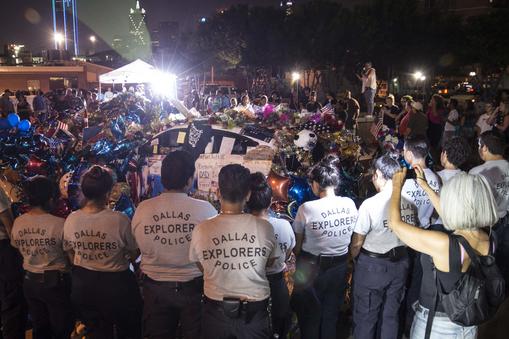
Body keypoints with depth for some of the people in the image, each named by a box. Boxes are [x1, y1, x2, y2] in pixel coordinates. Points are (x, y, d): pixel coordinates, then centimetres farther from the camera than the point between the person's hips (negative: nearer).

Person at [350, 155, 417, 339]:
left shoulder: (371, 204, -23)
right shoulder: (409, 202, -8)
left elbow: (357, 243, -16)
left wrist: (351, 259, 3)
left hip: (373, 265, -5)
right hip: (400, 262, 5)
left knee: (366, 317, 12)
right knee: (391, 314, 21)